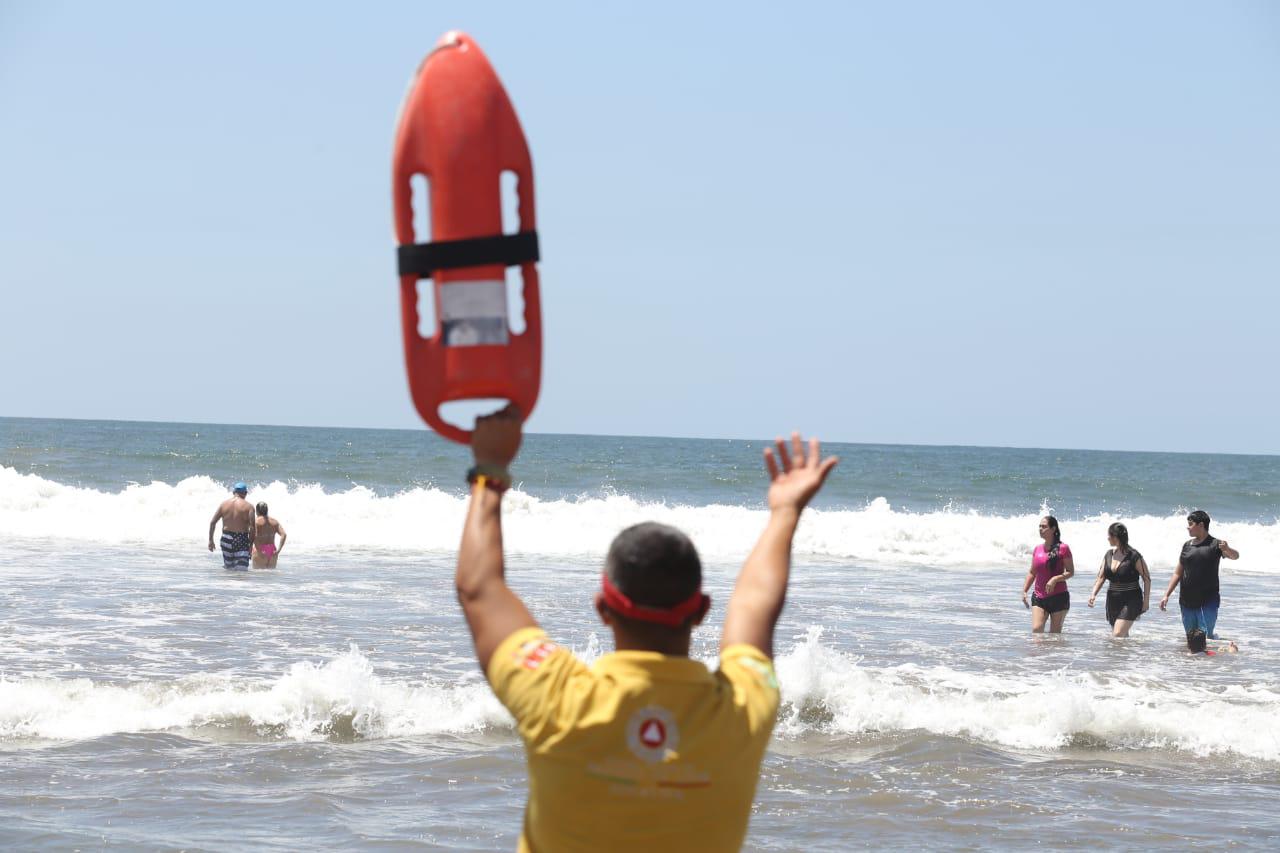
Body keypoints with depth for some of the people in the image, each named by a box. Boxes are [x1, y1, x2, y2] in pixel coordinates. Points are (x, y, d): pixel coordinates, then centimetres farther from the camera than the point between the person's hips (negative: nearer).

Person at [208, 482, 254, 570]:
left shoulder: (224, 504, 5)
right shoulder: (248, 506, -4)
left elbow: (212, 522, 5)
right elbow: (252, 526, -11)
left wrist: (210, 540, 13)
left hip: (226, 539, 3)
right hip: (241, 540, -3)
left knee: (228, 568, 18)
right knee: (241, 569, -8)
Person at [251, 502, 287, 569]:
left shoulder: (255, 521, -5)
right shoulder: (275, 521, 9)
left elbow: (254, 536, -20)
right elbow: (284, 535, -1)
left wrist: (259, 550, -17)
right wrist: (278, 550, -3)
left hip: (260, 551, -5)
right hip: (272, 550, 5)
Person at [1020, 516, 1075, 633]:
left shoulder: (1062, 548, -6)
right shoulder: (1038, 549, 10)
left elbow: (1071, 572, -7)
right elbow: (1032, 573, 18)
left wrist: (1055, 579, -22)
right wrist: (1024, 591, 7)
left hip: (1059, 597, -4)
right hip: (1039, 597, 4)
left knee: (1055, 633, 3)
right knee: (1036, 630, -13)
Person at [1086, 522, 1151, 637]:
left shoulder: (1134, 557, -12)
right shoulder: (1108, 555, 6)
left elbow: (1147, 579, -5)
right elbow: (1101, 577, 10)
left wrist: (1146, 601, -7)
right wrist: (1093, 594, -6)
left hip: (1130, 600, -7)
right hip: (1113, 600, 7)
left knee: (1117, 635, -19)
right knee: (1122, 636, 14)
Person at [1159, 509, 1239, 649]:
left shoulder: (1215, 544, -5)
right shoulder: (1187, 545, 11)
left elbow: (1235, 556, -18)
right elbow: (1178, 573, 15)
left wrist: (1227, 549, -41)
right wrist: (1166, 595, 10)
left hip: (1208, 601, -5)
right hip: (1187, 600, 5)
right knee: (1190, 638, 8)